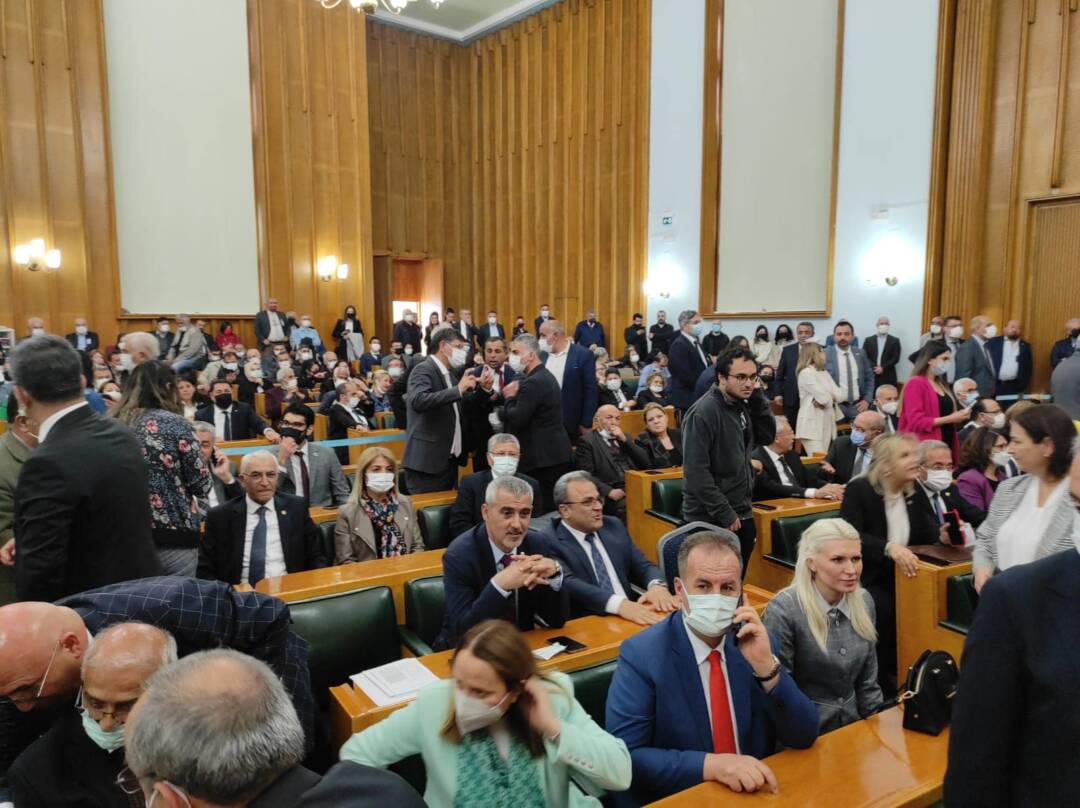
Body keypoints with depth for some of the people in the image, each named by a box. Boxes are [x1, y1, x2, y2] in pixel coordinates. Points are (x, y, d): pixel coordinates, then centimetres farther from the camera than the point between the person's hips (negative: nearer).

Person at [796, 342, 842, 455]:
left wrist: (827, 399, -12)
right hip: (812, 424, -8)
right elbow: (823, 397, -16)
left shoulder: (825, 373, 16)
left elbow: (839, 395, 6)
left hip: (828, 423, 8)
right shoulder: (805, 373, -10)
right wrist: (832, 398, 4)